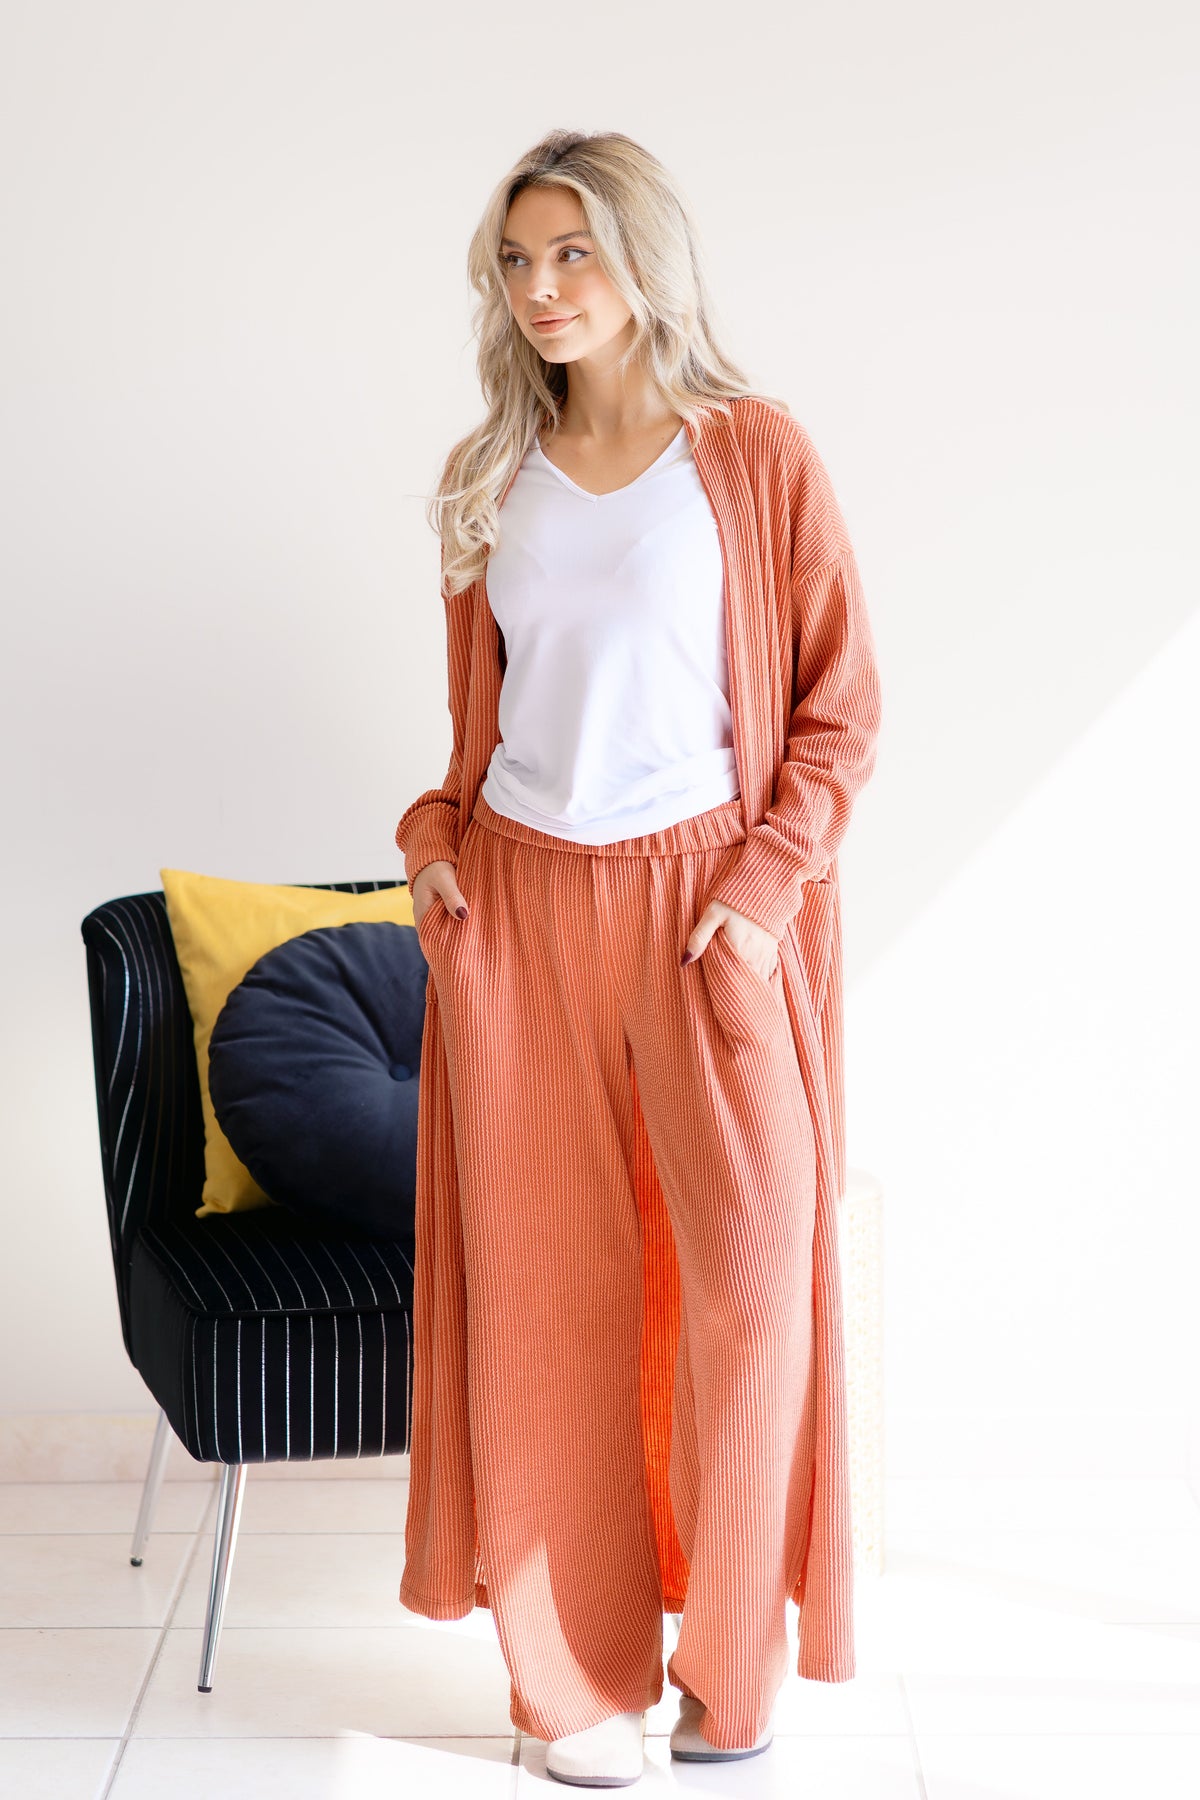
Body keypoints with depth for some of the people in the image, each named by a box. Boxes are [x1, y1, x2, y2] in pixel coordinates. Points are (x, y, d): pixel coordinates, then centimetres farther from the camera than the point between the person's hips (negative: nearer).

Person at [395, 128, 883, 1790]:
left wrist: (767, 885, -11)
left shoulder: (755, 454, -2)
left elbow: (843, 701, -1)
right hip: (519, 910, 3)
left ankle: (733, 1656, 17)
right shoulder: (491, 479, 10)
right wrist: (439, 831, 4)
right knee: (544, 1291, 4)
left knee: (750, 1274, -4)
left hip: (706, 905, -3)